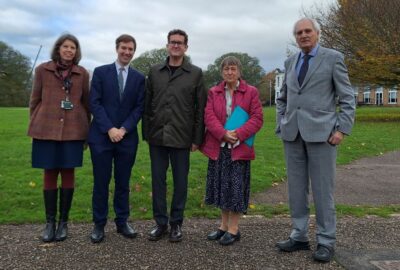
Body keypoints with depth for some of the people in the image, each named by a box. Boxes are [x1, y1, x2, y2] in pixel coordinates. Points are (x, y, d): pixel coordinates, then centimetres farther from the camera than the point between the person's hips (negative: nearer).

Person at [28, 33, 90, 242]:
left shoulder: (82, 74, 6)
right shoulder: (42, 70, 5)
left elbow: (86, 103, 10)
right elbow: (35, 100, 8)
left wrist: (86, 130, 10)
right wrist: (35, 126, 6)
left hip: (73, 131, 1)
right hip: (46, 130, 0)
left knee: (68, 173, 4)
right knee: (50, 174, 4)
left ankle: (63, 222, 15)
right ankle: (50, 222, 15)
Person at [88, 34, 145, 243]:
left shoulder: (139, 78, 9)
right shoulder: (100, 72, 4)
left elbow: (139, 108, 4)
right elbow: (94, 103, -4)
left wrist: (124, 129, -10)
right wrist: (109, 129, -13)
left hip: (127, 137, 2)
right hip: (101, 136, -2)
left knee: (123, 182, 8)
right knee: (101, 182, 3)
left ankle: (122, 222, 20)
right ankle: (99, 224, 14)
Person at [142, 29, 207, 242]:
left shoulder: (195, 73, 2)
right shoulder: (154, 71, 9)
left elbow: (200, 108, 0)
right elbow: (147, 104, 9)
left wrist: (197, 138, -4)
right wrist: (146, 133, 4)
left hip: (181, 137, -2)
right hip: (157, 136, 2)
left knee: (180, 181, 6)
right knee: (158, 180, 8)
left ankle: (176, 223, 21)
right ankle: (160, 223, 21)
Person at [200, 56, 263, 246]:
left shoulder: (251, 92, 1)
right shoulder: (213, 92, 9)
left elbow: (257, 118, -7)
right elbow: (208, 116, -3)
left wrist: (239, 134, -19)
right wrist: (223, 134, -18)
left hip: (239, 148, -3)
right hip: (218, 147, 4)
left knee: (236, 186, 1)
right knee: (221, 186, 11)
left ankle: (234, 229, 13)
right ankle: (224, 225, 25)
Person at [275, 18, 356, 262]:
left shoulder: (333, 58, 1)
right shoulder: (290, 62, 15)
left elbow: (347, 98, -1)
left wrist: (342, 129, -10)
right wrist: (282, 125, 10)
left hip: (321, 132, -4)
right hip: (293, 134, 5)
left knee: (322, 189, 0)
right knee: (296, 188, 9)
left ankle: (326, 241, 12)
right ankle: (300, 237, 20)